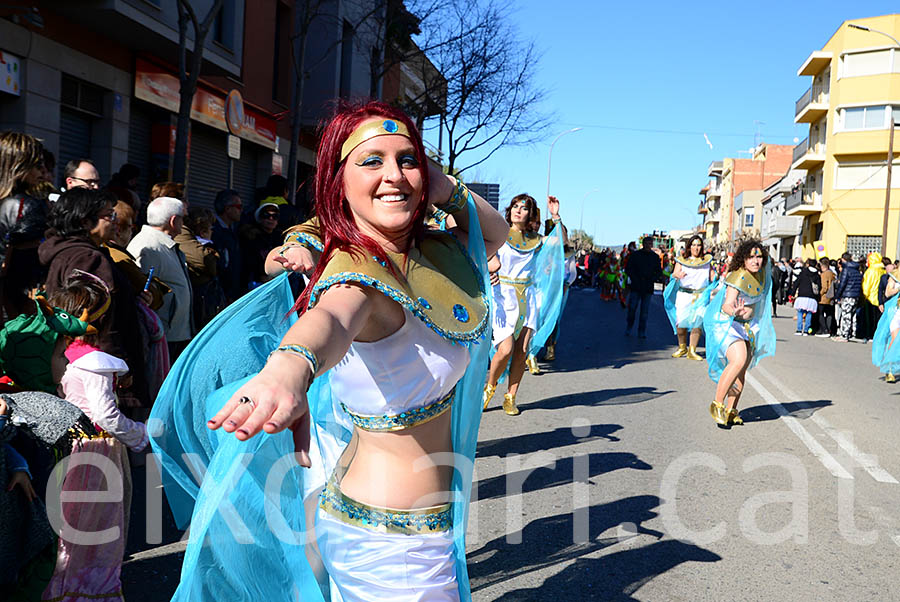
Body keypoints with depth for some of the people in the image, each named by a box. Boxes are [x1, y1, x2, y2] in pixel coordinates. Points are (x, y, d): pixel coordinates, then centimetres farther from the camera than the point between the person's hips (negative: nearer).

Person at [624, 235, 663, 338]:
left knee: (645, 311, 2)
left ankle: (642, 332, 8)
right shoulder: (635, 255, 4)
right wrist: (635, 279, -8)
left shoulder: (655, 257, 8)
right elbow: (628, 269, 4)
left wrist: (652, 280, -5)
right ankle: (628, 329, 14)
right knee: (632, 308, -2)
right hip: (636, 287, -1)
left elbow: (659, 272, 12)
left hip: (648, 288, 1)